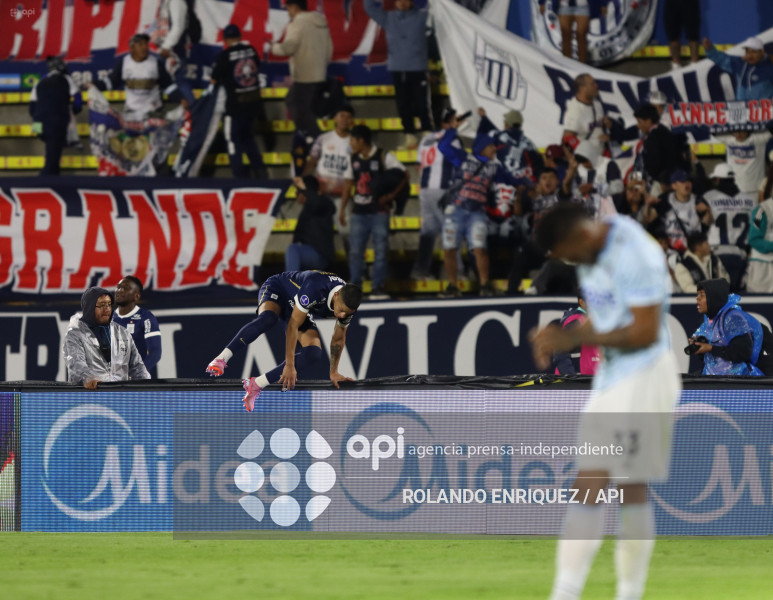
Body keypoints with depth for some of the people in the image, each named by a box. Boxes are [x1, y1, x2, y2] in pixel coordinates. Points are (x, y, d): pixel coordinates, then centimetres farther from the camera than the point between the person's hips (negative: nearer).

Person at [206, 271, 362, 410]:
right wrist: (290, 365, -36)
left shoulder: (348, 303, -21)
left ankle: (256, 384, -18)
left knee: (313, 353, -19)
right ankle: (221, 359, -46)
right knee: (267, 318, -42)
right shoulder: (315, 288, -42)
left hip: (303, 312, 6)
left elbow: (338, 339, -2)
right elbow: (293, 326, -37)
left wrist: (333, 372, 3)